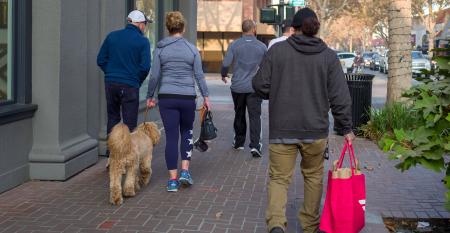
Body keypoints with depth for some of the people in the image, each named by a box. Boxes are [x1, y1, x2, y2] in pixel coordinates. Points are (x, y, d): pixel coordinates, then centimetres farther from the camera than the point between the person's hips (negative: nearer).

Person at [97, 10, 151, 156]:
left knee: (112, 118, 17)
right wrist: (138, 81, 4)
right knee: (129, 123, 4)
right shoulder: (142, 41, -6)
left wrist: (111, 74, 15)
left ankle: (111, 152, 19)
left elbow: (100, 60, 6)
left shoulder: (112, 36, 6)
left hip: (110, 84, 4)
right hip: (130, 86, -4)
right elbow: (145, 67, -12)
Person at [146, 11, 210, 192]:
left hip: (167, 97, 0)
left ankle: (173, 180, 4)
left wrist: (150, 96, 10)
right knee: (186, 132, 21)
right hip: (188, 97, 0)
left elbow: (155, 76, -2)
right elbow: (199, 76, 0)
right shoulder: (192, 49, -2)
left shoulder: (160, 48, -2)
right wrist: (205, 97, 10)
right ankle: (185, 171, 10)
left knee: (171, 136, 5)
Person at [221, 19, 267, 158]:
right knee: (255, 116, -1)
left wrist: (224, 75, 12)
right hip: (255, 87, -1)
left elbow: (226, 64, -9)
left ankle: (239, 142, 27)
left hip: (238, 86, 1)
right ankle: (255, 145, -14)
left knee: (239, 115, 16)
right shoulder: (262, 46, -1)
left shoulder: (234, 45, -4)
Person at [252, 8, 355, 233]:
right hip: (316, 130, 1)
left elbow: (260, 85, -2)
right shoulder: (329, 56, 0)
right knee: (313, 176, 19)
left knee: (279, 177, 6)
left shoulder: (277, 50, -2)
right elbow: (340, 97, -2)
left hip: (282, 130, -1)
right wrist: (347, 128, 6)